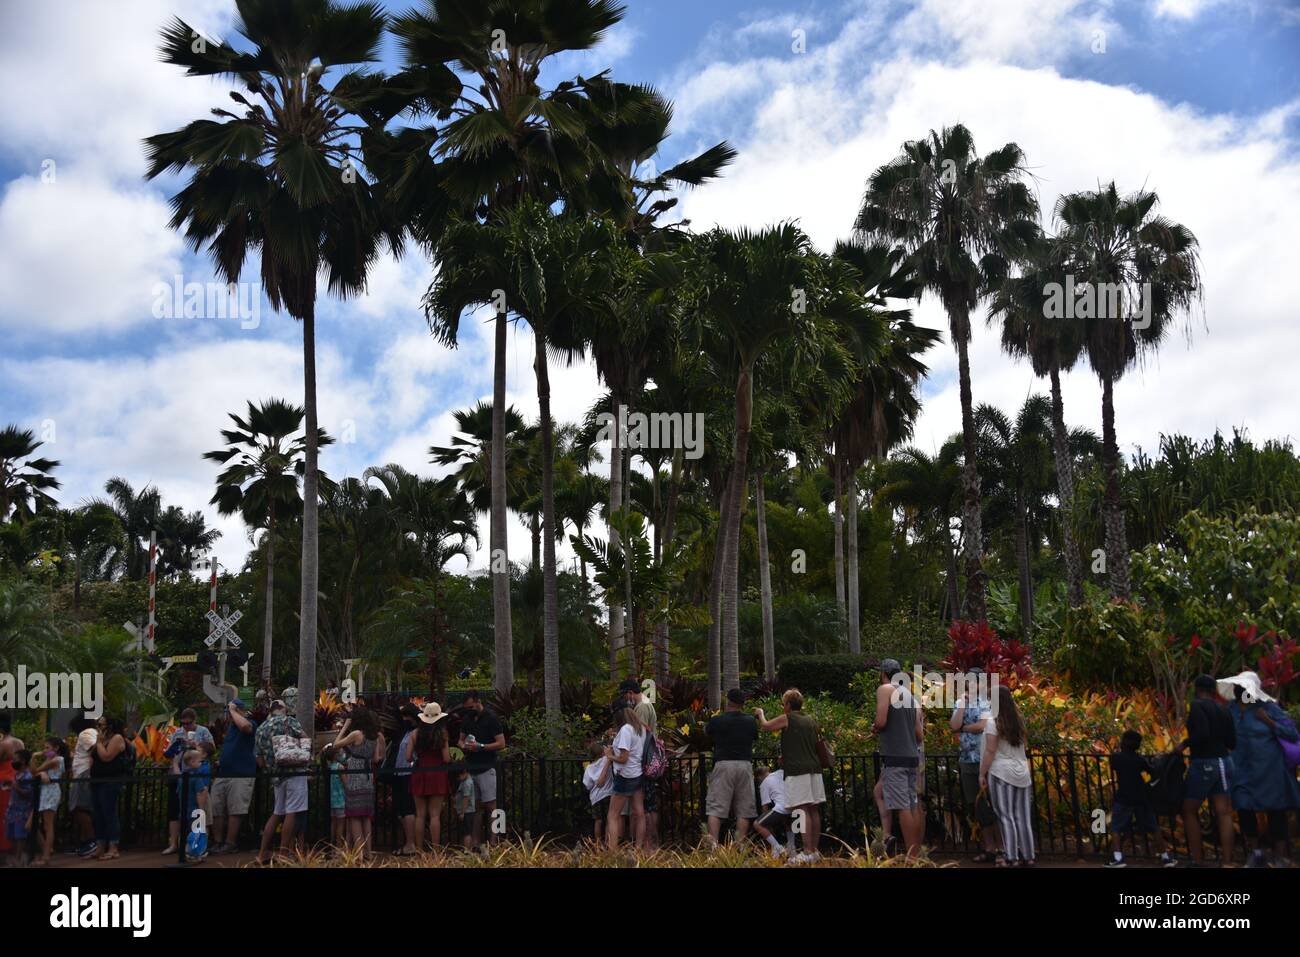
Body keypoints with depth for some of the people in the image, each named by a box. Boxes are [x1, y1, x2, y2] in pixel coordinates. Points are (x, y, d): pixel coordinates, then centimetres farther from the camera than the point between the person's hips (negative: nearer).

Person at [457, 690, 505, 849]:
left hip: (486, 769, -6)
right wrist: (463, 745, -2)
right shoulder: (466, 719, 13)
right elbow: (460, 740, 22)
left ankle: (493, 842, -5)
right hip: (470, 769, 6)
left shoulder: (491, 719, -6)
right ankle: (476, 842, 11)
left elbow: (501, 743, -10)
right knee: (475, 807, 8)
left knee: (490, 806, -6)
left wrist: (480, 746, -19)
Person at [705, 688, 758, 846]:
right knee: (743, 810, 7)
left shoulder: (716, 720, -2)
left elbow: (706, 732, 18)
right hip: (745, 764, 3)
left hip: (723, 764, -2)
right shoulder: (751, 721, 7)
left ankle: (713, 844, -14)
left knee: (715, 808, -2)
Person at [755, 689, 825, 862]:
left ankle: (807, 852, -15)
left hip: (797, 770, -7)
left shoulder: (786, 719, -3)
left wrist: (760, 713, 29)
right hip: (814, 768, 7)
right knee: (814, 810, 8)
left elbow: (765, 726, 8)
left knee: (802, 810, -10)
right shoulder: (811, 720, 17)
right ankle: (815, 850, 12)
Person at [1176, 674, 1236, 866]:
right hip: (1224, 762, 6)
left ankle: (1197, 860, 6)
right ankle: (1227, 861, 2)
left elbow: (1201, 734, -24)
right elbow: (1232, 742, 10)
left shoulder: (1197, 705, -11)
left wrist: (1184, 744, -10)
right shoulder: (1223, 710, 9)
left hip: (1203, 764, -6)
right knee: (1224, 813, 3)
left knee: (1189, 811, 7)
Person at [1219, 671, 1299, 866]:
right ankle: (1255, 852, 20)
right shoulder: (1231, 709, 4)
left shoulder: (1267, 707, -9)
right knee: (1244, 808, 0)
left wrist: (1268, 721, -18)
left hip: (1269, 768, -4)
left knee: (1276, 811, 3)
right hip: (1243, 769, 4)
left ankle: (1280, 857, 14)